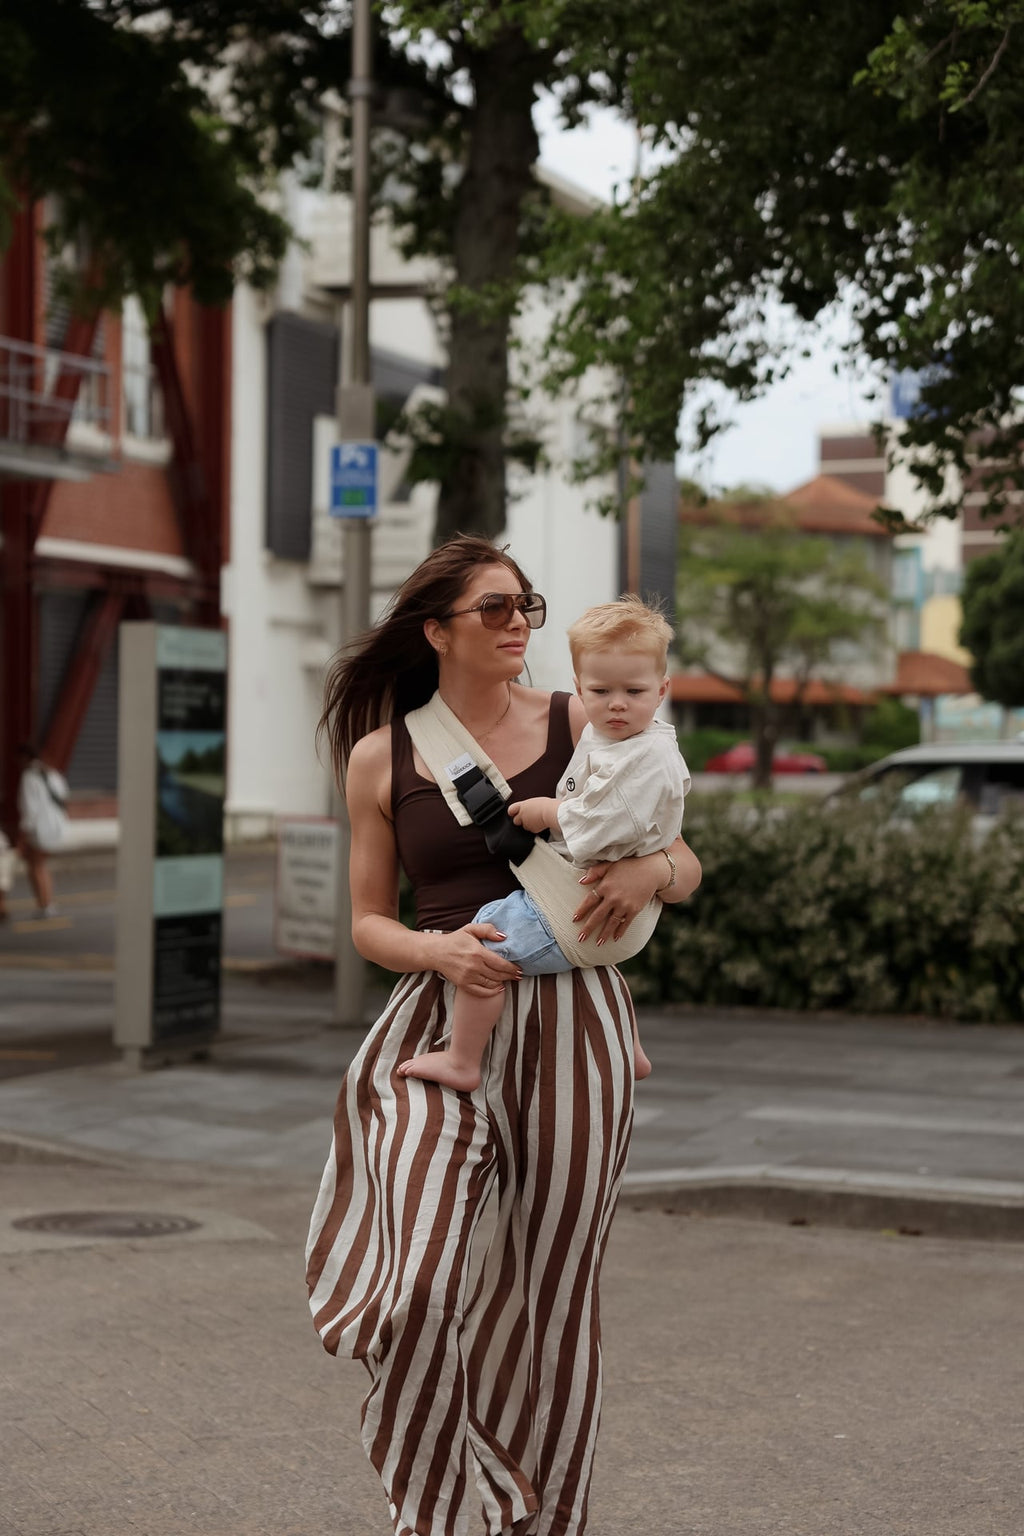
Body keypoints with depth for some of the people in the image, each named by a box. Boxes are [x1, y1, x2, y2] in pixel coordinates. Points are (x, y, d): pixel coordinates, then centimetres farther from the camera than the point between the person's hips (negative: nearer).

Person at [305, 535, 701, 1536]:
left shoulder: (581, 727, 5)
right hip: (440, 1027, 0)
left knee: (547, 1292, 7)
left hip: (570, 1022, 0)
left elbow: (687, 868, 8)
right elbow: (368, 922, 10)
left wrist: (650, 870, -15)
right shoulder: (379, 757, 6)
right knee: (414, 1292, -18)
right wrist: (438, 950, -11)